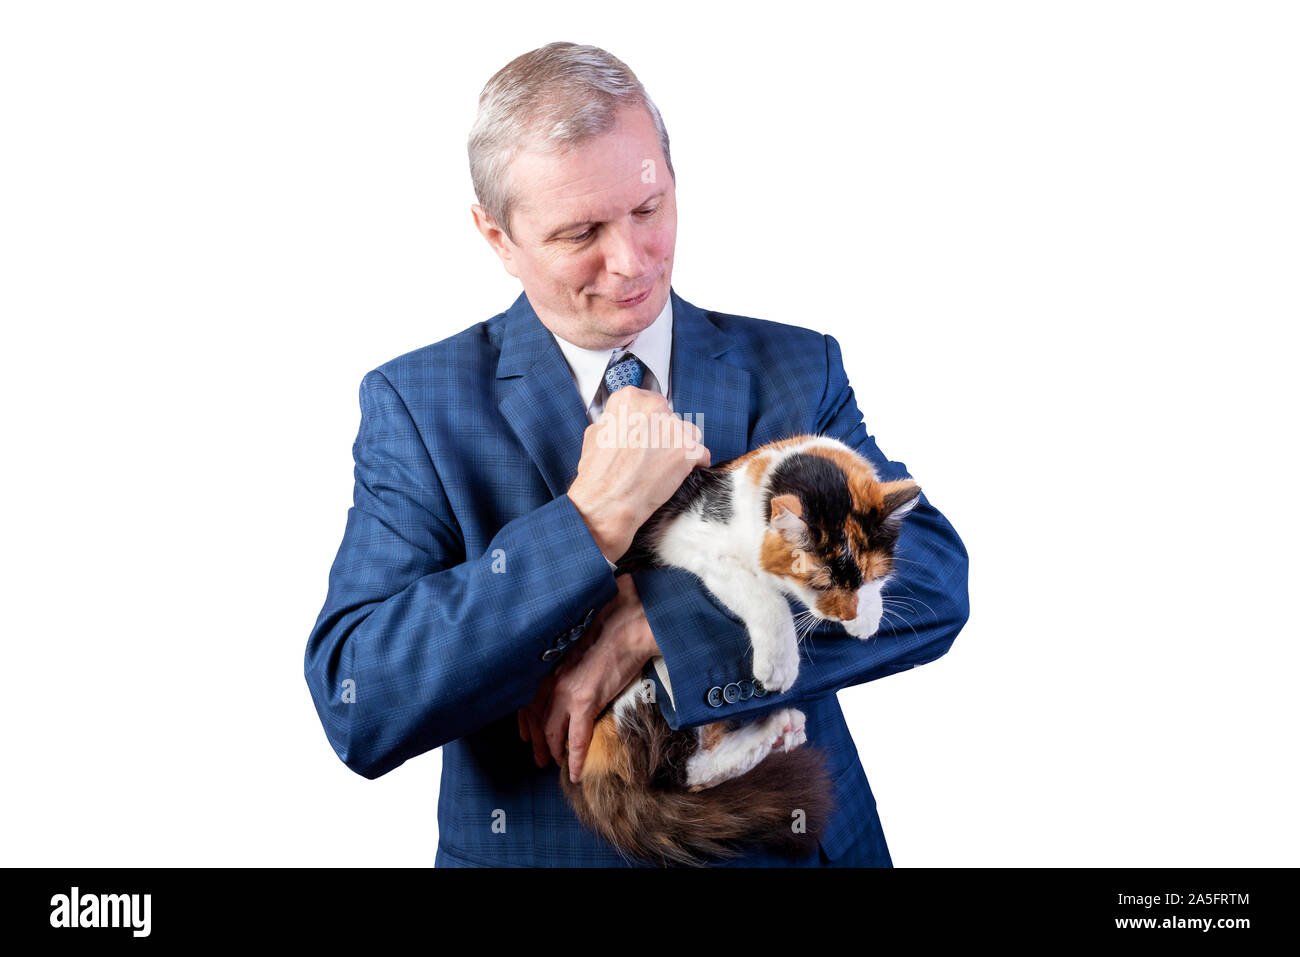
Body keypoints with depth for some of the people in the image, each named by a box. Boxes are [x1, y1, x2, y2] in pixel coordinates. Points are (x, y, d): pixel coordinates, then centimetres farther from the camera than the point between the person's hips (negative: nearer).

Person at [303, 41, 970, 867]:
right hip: (536, 846, -2)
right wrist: (591, 520, -24)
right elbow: (357, 711, -16)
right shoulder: (416, 404, -7)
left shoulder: (799, 370, -2)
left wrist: (650, 627, -23)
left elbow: (934, 580, -15)